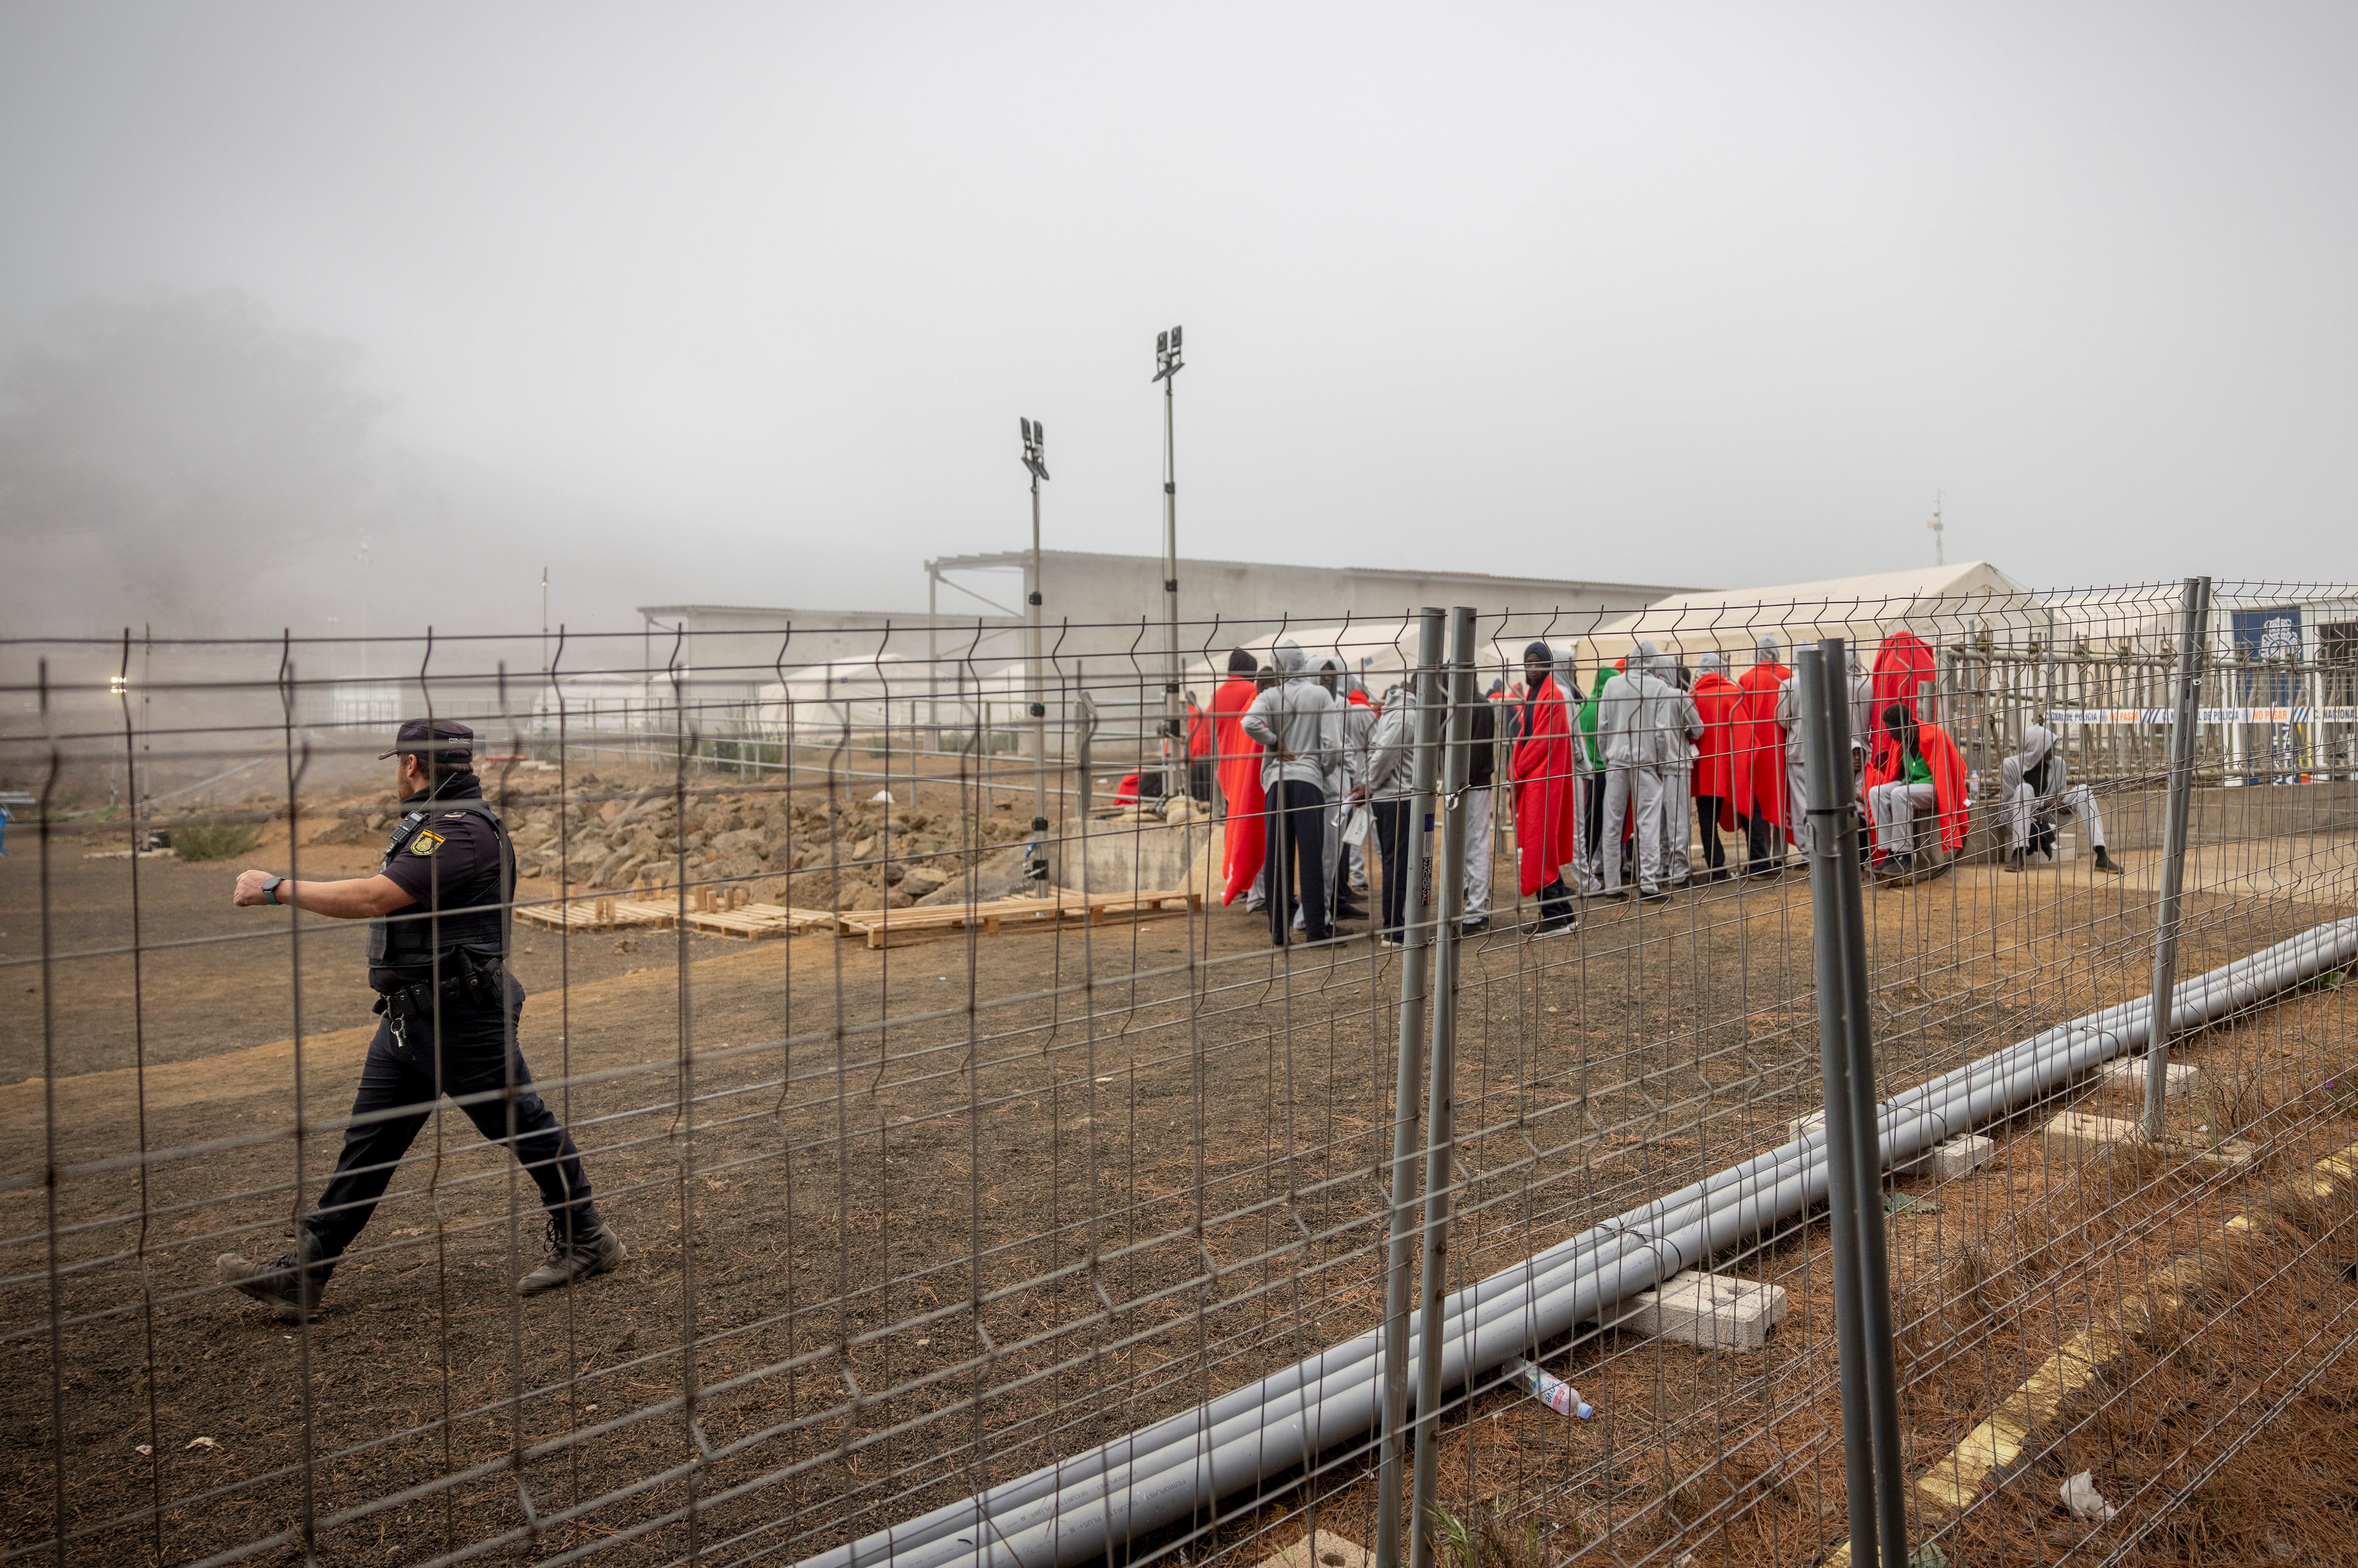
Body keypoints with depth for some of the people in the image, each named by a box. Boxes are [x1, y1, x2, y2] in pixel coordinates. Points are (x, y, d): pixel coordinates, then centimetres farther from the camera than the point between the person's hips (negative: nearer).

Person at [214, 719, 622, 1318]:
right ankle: (303, 1273, 13)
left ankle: (585, 1241, 18)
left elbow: (375, 898, -28)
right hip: (408, 1015, 10)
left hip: (463, 1017, -10)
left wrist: (275, 888, -21)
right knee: (368, 1141, 9)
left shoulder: (463, 831, -21)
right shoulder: (428, 822, 14)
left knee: (523, 1125, 3)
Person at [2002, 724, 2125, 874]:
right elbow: (2009, 802, -14)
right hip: (2018, 819, -4)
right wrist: (2045, 803, -24)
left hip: (2048, 819, 4)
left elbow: (2061, 796, 7)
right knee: (2025, 788, -33)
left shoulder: (2057, 764, 0)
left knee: (2084, 790, -15)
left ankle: (2102, 857, -24)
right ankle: (2019, 854, -41)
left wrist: (2063, 803, -18)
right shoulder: (2010, 765, -13)